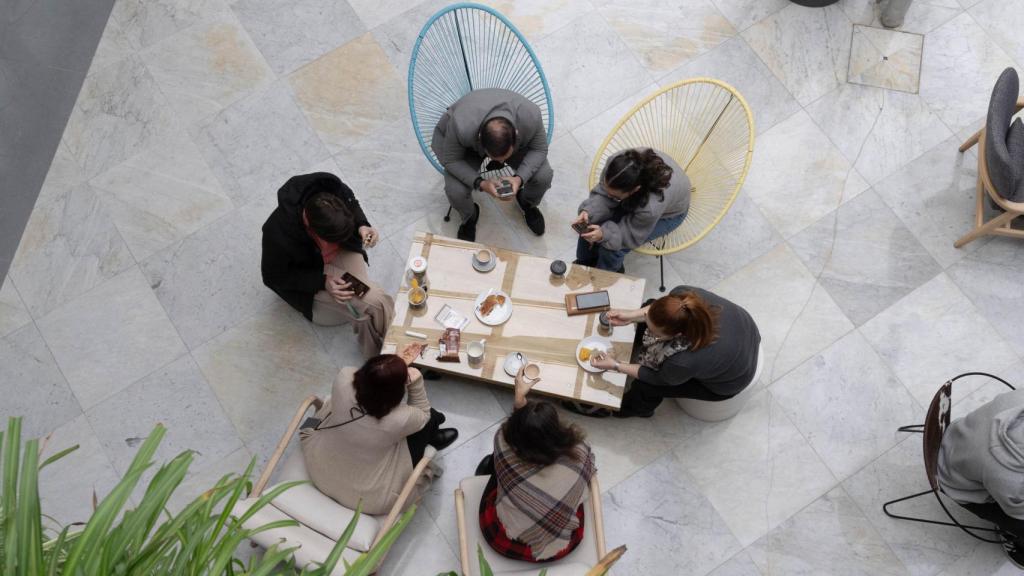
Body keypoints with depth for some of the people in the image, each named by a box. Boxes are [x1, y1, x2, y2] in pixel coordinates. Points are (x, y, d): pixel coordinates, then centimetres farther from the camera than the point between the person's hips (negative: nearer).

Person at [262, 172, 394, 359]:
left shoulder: (331, 185, -30)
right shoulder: (278, 234, -38)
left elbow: (352, 203, -3)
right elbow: (274, 278, -18)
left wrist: (362, 225, -24)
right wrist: (322, 282, -27)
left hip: (343, 252, 4)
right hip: (310, 270, -4)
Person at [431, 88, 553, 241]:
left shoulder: (531, 116, -39)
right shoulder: (460, 126, -44)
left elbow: (539, 149, -19)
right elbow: (451, 160, -25)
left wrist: (520, 178, -35)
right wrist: (480, 183, -38)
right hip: (469, 148, -1)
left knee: (544, 175, -19)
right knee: (455, 191, -25)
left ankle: (528, 203, 19)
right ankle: (469, 217, 14)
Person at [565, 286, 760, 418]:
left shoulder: (687, 361, -44)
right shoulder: (683, 295, -33)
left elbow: (658, 378, -20)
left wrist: (615, 366, -15)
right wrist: (631, 315, -15)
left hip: (726, 382, -5)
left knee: (645, 385, 2)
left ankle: (637, 408, 36)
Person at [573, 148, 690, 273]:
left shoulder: (651, 207, -47)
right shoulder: (616, 162, -36)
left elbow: (633, 234, -27)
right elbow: (602, 193, -19)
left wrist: (604, 234, -42)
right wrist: (589, 211, -37)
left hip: (667, 213, -5)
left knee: (611, 247, -15)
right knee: (591, 222, -7)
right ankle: (587, 260, 27)